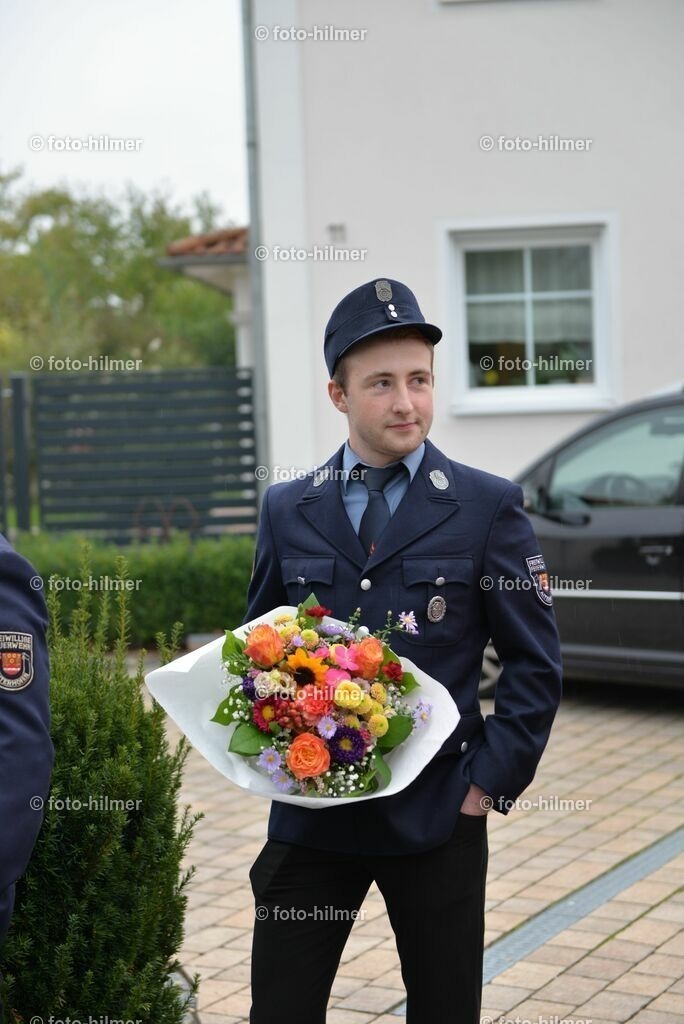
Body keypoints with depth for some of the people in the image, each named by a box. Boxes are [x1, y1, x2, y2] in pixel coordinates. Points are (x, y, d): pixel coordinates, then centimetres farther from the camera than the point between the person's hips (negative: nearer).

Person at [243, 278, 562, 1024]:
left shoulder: (488, 507, -3)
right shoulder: (288, 509, 5)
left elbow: (535, 660, -1)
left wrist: (493, 778, -7)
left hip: (437, 815, -2)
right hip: (310, 813, 2)